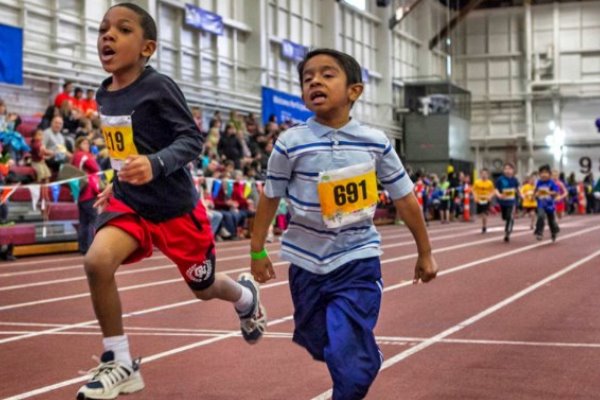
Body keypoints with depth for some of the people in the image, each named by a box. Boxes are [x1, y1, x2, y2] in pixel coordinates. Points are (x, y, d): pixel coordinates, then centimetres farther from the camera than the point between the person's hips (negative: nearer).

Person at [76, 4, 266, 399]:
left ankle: (246, 296, 54)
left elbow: (192, 139, -22)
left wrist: (155, 164, -38)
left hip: (176, 206, -4)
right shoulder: (104, 95, 3)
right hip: (128, 201, 5)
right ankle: (120, 365, -9)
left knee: (204, 288, 14)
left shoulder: (159, 86, -18)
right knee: (97, 261, -24)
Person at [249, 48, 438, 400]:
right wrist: (257, 251, 7)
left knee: (350, 360, -12)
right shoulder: (291, 144, -12)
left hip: (358, 261, -1)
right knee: (322, 346, 17)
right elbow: (271, 198, 1)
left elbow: (405, 198, 1)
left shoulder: (376, 143, -9)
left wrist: (425, 252, 8)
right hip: (307, 263, 2)